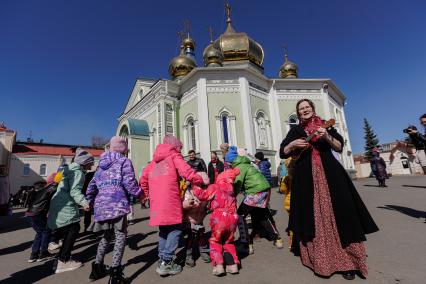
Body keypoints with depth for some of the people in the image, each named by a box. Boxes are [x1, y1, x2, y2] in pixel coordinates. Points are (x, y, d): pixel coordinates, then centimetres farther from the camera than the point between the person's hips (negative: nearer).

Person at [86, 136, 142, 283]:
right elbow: (129, 182, -10)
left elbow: (92, 185, 21)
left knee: (107, 235, 22)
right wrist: (140, 193, 4)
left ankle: (97, 267, 29)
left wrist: (89, 201, 31)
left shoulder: (102, 164, 21)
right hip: (117, 204, -7)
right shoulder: (124, 161, 0)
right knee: (120, 236, 1)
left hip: (101, 204, 7)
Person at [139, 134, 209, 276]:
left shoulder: (155, 160, 21)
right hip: (170, 200, -7)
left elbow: (143, 180, 20)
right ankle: (166, 263, 3)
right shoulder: (174, 155, 2)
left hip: (156, 202, 7)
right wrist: (202, 180, 1)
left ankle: (162, 260, 21)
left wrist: (149, 195, 29)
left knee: (163, 230, 19)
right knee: (175, 229, 5)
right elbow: (187, 172, -12)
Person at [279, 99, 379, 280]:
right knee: (313, 215, 0)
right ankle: (321, 260, 13)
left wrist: (327, 136, -11)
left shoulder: (325, 125, 13)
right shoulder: (295, 130, 11)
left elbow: (339, 147, 6)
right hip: (305, 177, 0)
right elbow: (282, 153, 7)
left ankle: (346, 260, 11)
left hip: (329, 173, 1)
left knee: (335, 212, -2)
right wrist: (293, 144, -11)